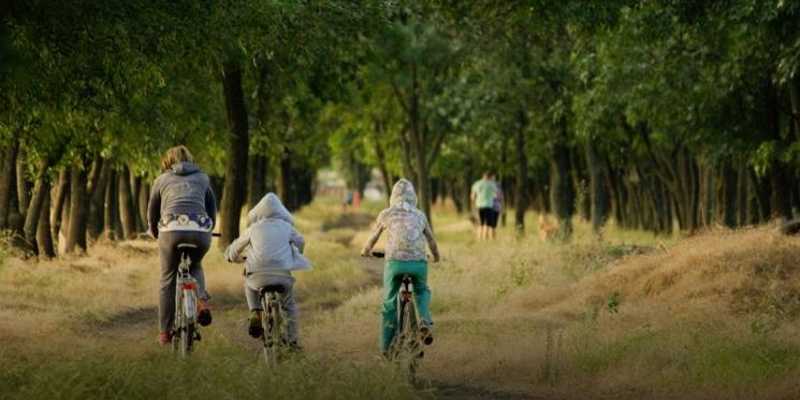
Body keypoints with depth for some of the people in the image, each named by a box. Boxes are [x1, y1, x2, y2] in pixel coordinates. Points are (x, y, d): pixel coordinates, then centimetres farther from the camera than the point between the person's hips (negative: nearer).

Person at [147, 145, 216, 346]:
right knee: (195, 266, 30)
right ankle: (202, 301, 3)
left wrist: (155, 233, 44)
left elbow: (152, 213, 26)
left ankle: (165, 332, 12)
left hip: (171, 230, -2)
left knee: (168, 280, 12)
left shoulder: (161, 180, 21)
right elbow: (212, 208, 30)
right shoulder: (202, 178, 24)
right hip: (201, 231, 2)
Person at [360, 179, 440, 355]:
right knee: (422, 292, 29)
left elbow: (373, 237, 24)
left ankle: (387, 346, 14)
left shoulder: (386, 214, 11)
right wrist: (436, 256, 47)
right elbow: (431, 241, 27)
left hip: (395, 262, -1)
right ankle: (425, 321, 1)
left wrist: (366, 251, 45)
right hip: (419, 262, 1)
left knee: (389, 303, 14)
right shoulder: (420, 215, 16)